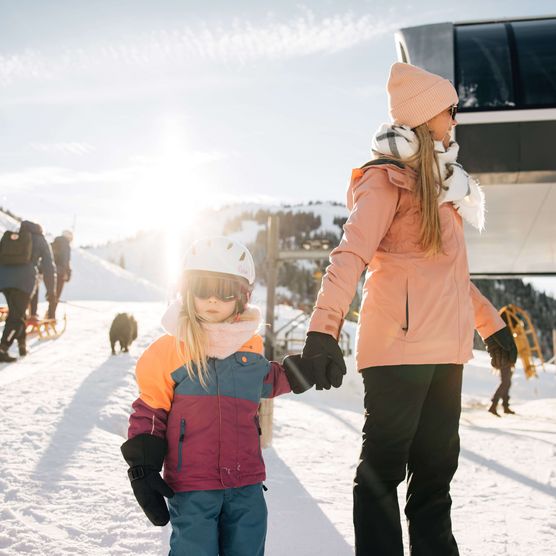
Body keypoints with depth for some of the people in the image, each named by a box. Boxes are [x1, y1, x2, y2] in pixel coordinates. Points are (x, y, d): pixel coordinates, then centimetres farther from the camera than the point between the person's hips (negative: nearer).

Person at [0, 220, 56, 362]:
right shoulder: (40, 240, 19)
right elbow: (48, 266, 15)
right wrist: (51, 289, 19)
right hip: (24, 280, -4)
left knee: (16, 312, 22)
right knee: (16, 316, -4)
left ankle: (22, 344, 28)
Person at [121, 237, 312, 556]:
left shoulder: (252, 346, 5)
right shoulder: (169, 349, -6)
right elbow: (149, 412, -2)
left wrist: (294, 374, 10)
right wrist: (143, 467, -6)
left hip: (246, 482, 4)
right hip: (191, 486, -4)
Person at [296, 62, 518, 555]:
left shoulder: (440, 186, 23)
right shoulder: (386, 180, -4)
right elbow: (350, 255, -18)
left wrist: (491, 322, 29)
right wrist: (324, 329, -30)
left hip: (444, 348, 9)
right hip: (401, 344, -9)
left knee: (436, 466, 13)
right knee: (384, 465, -3)